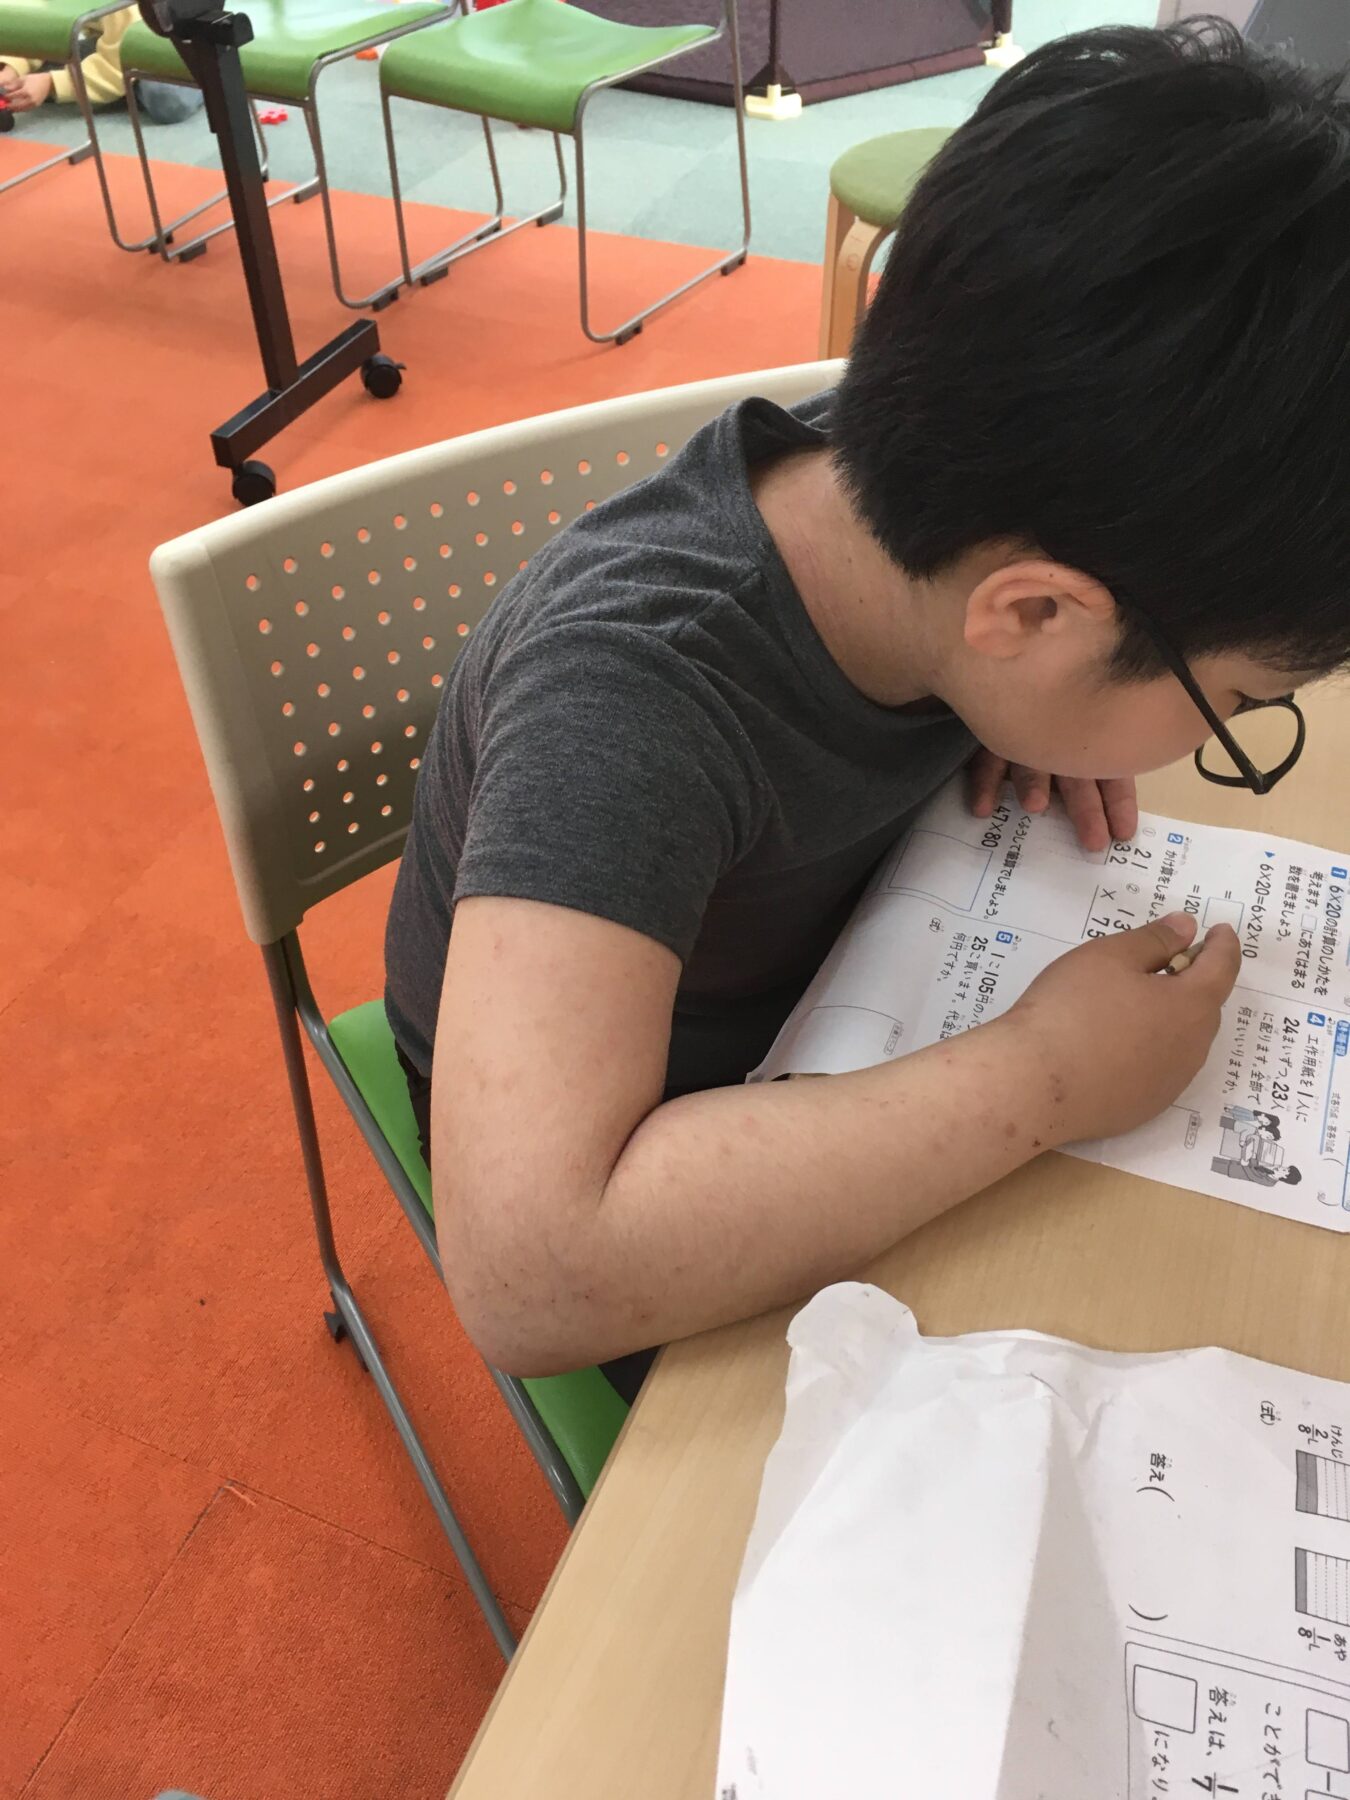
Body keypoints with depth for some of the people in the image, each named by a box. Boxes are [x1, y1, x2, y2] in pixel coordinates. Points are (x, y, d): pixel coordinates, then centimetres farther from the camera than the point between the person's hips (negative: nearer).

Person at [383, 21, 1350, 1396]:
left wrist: (1059, 722, -17)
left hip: (824, 1016, 6)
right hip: (615, 1126, -5)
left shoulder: (925, 463, -21)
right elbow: (534, 1268, -50)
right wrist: (1044, 1078, -40)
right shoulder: (624, 700, -40)